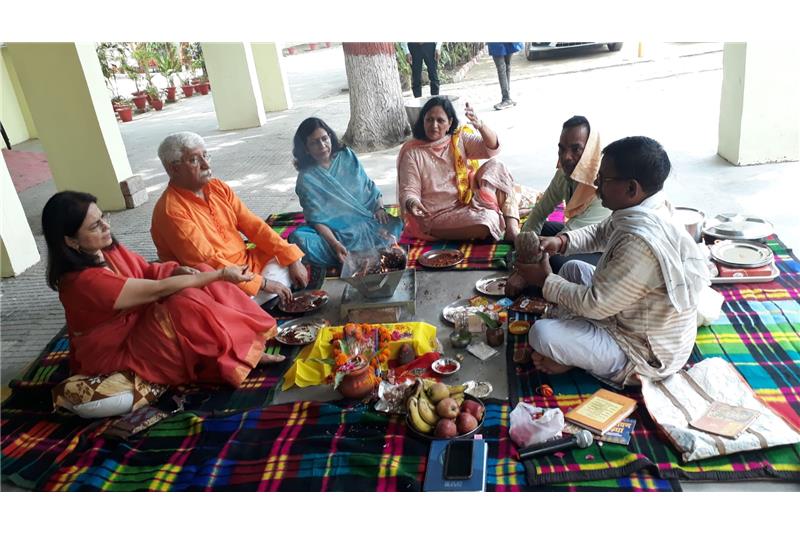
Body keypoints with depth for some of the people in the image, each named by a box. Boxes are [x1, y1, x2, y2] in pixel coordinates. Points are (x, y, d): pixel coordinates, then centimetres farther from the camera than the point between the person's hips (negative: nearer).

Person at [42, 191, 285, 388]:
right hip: (119, 353, -8)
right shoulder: (84, 282, -29)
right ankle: (243, 354, -16)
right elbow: (157, 290, -29)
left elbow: (151, 271, 7)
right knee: (186, 303, -31)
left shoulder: (107, 250, -3)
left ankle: (246, 340, -14)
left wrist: (178, 270, -17)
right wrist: (221, 274, -25)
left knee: (201, 276, -9)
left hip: (141, 319, 9)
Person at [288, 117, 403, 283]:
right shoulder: (306, 179, -6)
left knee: (394, 224, -25)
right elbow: (317, 218, -14)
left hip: (366, 220, 2)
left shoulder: (347, 156, 5)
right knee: (298, 238, -33)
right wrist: (335, 244, -29)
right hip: (332, 231, -2)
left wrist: (380, 208, -8)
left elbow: (370, 186, 11)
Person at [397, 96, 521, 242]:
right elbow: (408, 191, -8)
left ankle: (512, 225, -18)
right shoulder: (411, 152, -6)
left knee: (494, 166, -15)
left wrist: (481, 126, -29)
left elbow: (492, 148, -9)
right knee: (489, 219, -30)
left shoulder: (459, 139, 4)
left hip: (468, 202, 5)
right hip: (438, 216, -5)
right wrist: (411, 203, -33)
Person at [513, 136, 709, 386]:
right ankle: (564, 344, 12)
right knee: (573, 268, 18)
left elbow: (596, 304, -27)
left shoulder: (642, 242, -36)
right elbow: (600, 233, 14)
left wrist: (545, 280, -14)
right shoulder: (647, 208, -6)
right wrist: (561, 241, -3)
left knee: (540, 334, -23)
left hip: (647, 353, -10)